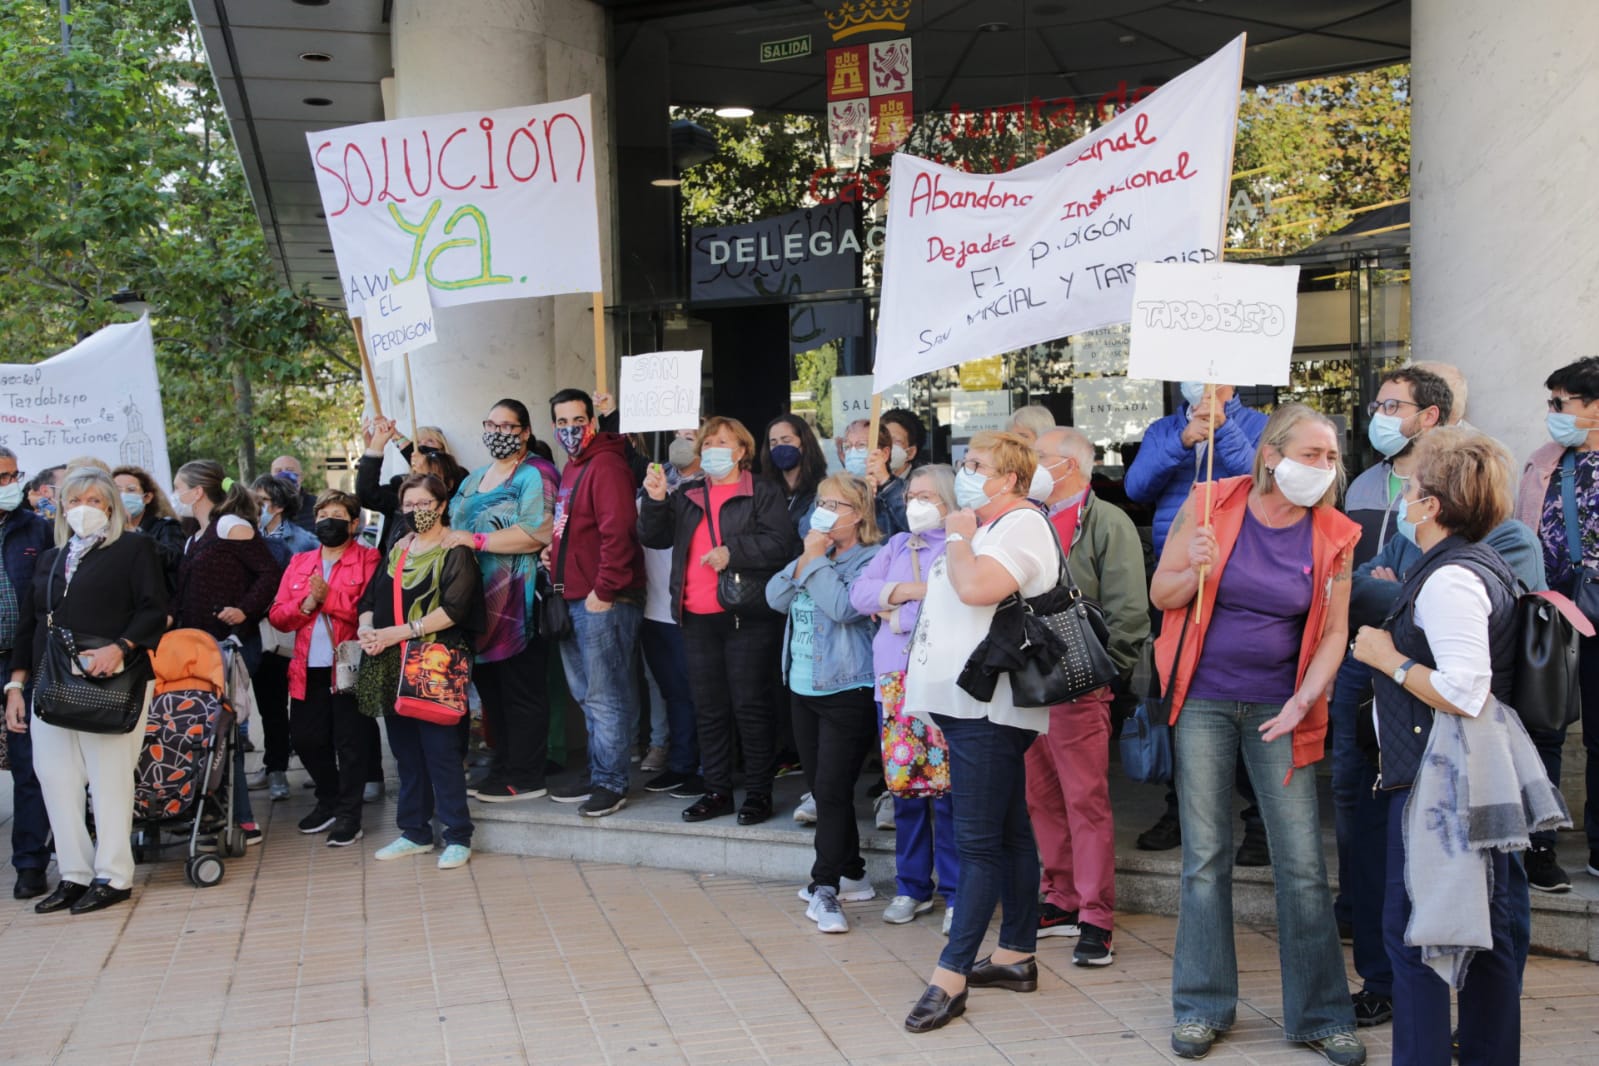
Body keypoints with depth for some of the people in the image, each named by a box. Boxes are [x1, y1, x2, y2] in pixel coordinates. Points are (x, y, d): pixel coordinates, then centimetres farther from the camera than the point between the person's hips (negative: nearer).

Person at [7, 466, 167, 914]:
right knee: (56, 779, 2)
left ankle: (113, 877, 3)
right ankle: (74, 875, 11)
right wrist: (16, 684, 12)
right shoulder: (50, 560, 21)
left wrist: (119, 647, -20)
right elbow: (27, 625, 20)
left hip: (110, 684, -5)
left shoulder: (134, 549, 5)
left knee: (109, 777, -4)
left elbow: (153, 611, -4)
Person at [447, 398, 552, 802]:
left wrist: (475, 540, -20)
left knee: (522, 691, -2)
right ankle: (502, 766, 21)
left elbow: (535, 534, -19)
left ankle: (525, 777, 5)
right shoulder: (473, 480, 20)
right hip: (479, 603, 8)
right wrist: (445, 538, 4)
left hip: (517, 605, -8)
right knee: (490, 687, 11)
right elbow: (453, 524, 27)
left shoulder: (533, 476, -6)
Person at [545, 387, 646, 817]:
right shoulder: (572, 467, 19)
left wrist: (603, 591, -22)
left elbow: (617, 532, -22)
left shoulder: (606, 465, -13)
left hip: (602, 602, -10)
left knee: (604, 696, -5)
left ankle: (611, 784, 2)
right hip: (574, 599, 10)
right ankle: (598, 777, 24)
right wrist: (555, 550, 13)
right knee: (588, 695, 15)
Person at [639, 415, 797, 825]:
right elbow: (654, 537, 9)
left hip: (748, 617, -5)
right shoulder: (688, 496, 17)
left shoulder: (762, 494, 1)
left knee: (751, 706, -2)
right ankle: (717, 790, 20)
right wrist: (655, 500, -6)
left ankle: (758, 792, 8)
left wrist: (732, 552, -20)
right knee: (709, 709, 10)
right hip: (698, 619, 6)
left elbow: (780, 543, -11)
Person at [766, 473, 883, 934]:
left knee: (832, 790, -9)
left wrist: (816, 560, -13)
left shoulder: (870, 559, -9)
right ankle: (851, 874, 27)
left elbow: (844, 607, -23)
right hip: (802, 688, 8)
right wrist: (805, 558, -8)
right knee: (820, 788, 14)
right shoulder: (814, 554, 13)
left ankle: (825, 889, -1)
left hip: (846, 691, -8)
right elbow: (775, 598, 3)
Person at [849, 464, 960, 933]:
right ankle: (912, 887, 22)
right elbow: (859, 591, 6)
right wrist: (916, 590, -6)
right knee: (904, 787, 10)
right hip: (893, 680, 6)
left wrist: (896, 611, -6)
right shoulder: (897, 545, 19)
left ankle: (956, 893, 8)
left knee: (947, 789, -4)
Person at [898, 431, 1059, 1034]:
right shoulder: (983, 528, 19)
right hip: (967, 704, 10)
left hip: (989, 709, -10)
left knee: (980, 841, -7)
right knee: (1010, 832, 15)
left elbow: (975, 587, -26)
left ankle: (951, 977, -5)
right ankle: (1016, 955, 23)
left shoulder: (1022, 528, -11)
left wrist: (957, 537, -11)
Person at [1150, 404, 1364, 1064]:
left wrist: (1303, 699, -13)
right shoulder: (1209, 505, -5)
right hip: (1204, 701, -1)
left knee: (1303, 865, 1)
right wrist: (1195, 571, -21)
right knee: (1205, 857, 6)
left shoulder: (1333, 535, -1)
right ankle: (1203, 1007, 19)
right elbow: (1161, 595, 0)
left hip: (1279, 709, 1)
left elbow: (1334, 632, 2)